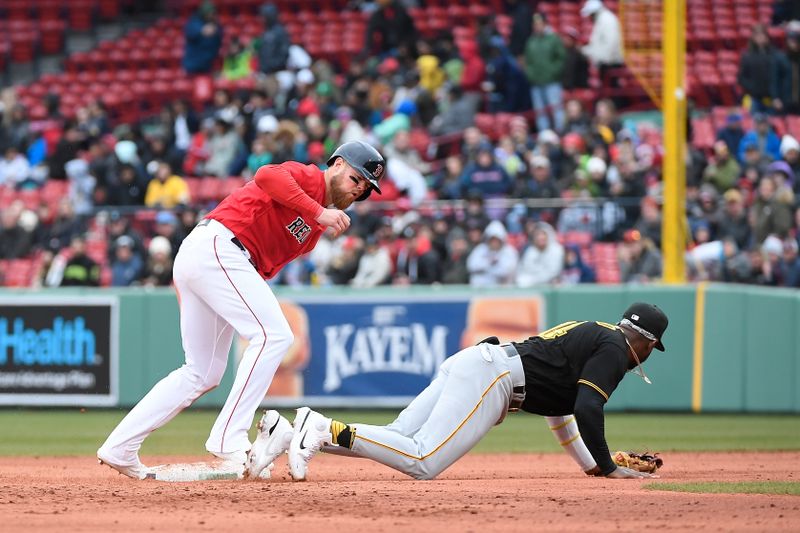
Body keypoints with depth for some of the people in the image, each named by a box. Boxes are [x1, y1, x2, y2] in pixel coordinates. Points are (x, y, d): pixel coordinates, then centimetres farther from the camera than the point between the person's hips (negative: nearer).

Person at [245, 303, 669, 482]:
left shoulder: (588, 333, 33)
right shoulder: (614, 347, 3)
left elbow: (557, 406, 41)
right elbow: (587, 409, -11)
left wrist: (589, 464, 42)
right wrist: (607, 468, -5)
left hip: (465, 365, 9)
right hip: (491, 376, -9)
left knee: (394, 444, -2)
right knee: (422, 462, -23)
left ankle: (290, 433, -14)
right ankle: (327, 429, -31)